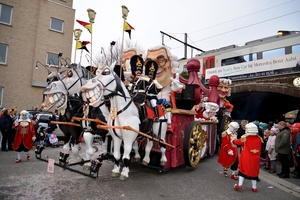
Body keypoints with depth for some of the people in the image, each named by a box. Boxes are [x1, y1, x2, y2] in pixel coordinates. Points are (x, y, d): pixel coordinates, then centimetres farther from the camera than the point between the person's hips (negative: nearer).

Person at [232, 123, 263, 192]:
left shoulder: (244, 137, -12)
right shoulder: (259, 139, 0)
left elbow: (238, 142, 4)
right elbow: (260, 150, 11)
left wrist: (233, 141, 24)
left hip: (246, 158, -3)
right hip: (255, 159, 3)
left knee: (243, 170, 11)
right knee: (254, 172, 13)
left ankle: (239, 185, 9)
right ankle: (254, 187, 19)